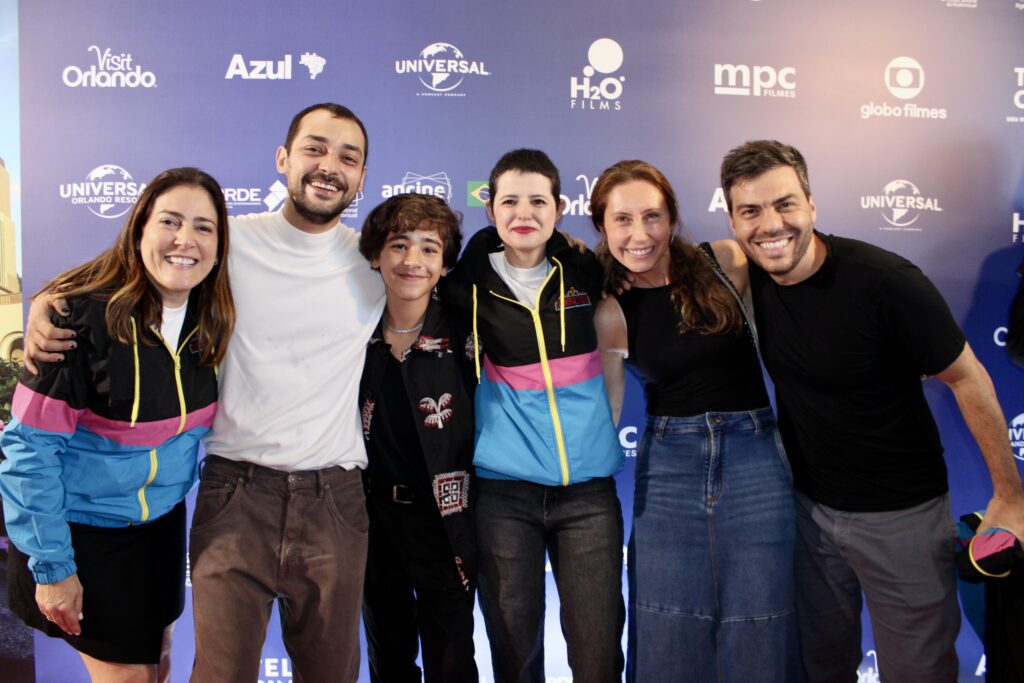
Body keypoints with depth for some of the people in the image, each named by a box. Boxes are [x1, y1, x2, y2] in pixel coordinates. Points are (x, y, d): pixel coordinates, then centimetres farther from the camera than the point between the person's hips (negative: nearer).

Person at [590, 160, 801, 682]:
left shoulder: (727, 262, -4)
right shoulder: (612, 313, -3)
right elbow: (606, 409, 2)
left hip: (753, 457, 0)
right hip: (667, 466, 1)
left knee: (757, 632, 7)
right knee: (669, 638, 8)